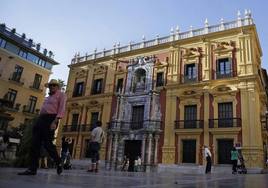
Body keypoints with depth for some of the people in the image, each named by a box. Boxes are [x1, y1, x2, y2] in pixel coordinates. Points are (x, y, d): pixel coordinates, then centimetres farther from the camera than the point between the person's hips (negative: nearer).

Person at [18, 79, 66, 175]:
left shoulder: (61, 95, 4)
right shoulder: (48, 96, 28)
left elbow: (61, 109, -9)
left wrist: (55, 122, -20)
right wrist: (38, 121, 16)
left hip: (50, 119, -8)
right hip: (40, 119, 8)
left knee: (47, 143, -10)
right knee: (35, 144, -2)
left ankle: (58, 163, 9)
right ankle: (32, 168, -1)